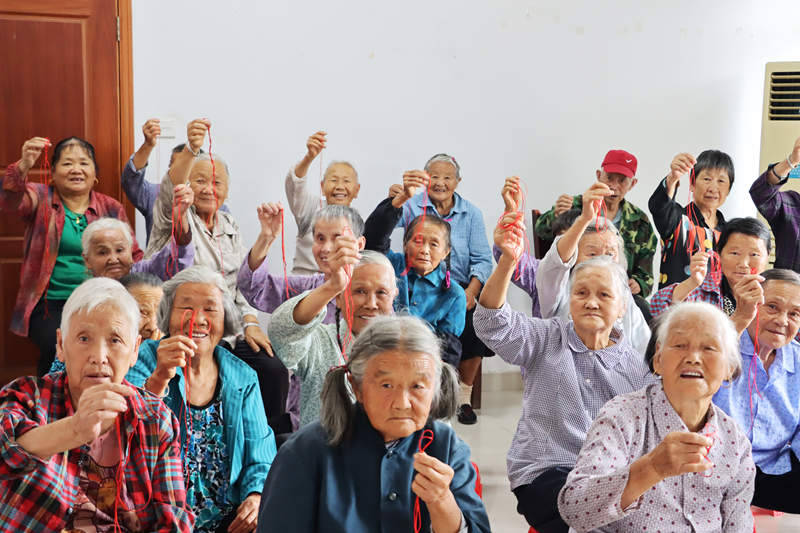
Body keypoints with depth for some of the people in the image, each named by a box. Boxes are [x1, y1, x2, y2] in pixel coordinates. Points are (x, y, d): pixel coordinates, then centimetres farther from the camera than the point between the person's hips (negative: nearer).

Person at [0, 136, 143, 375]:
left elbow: (134, 256, 15)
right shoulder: (41, 199, 6)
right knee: (58, 347, -28)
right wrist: (24, 167, -35)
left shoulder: (111, 208, 12)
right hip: (50, 305, -1)